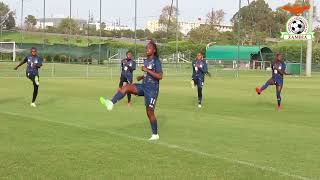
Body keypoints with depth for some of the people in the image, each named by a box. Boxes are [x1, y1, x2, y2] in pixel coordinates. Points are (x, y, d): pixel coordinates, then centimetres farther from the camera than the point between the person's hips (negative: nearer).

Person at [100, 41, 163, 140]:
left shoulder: (156, 61, -11)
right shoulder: (145, 61, 11)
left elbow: (160, 76, -21)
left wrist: (147, 70, -23)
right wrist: (142, 77, 7)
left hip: (152, 89, -7)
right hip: (143, 86, 7)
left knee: (149, 112, -3)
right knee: (126, 87, -17)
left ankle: (155, 134, 10)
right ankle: (111, 103, -29)